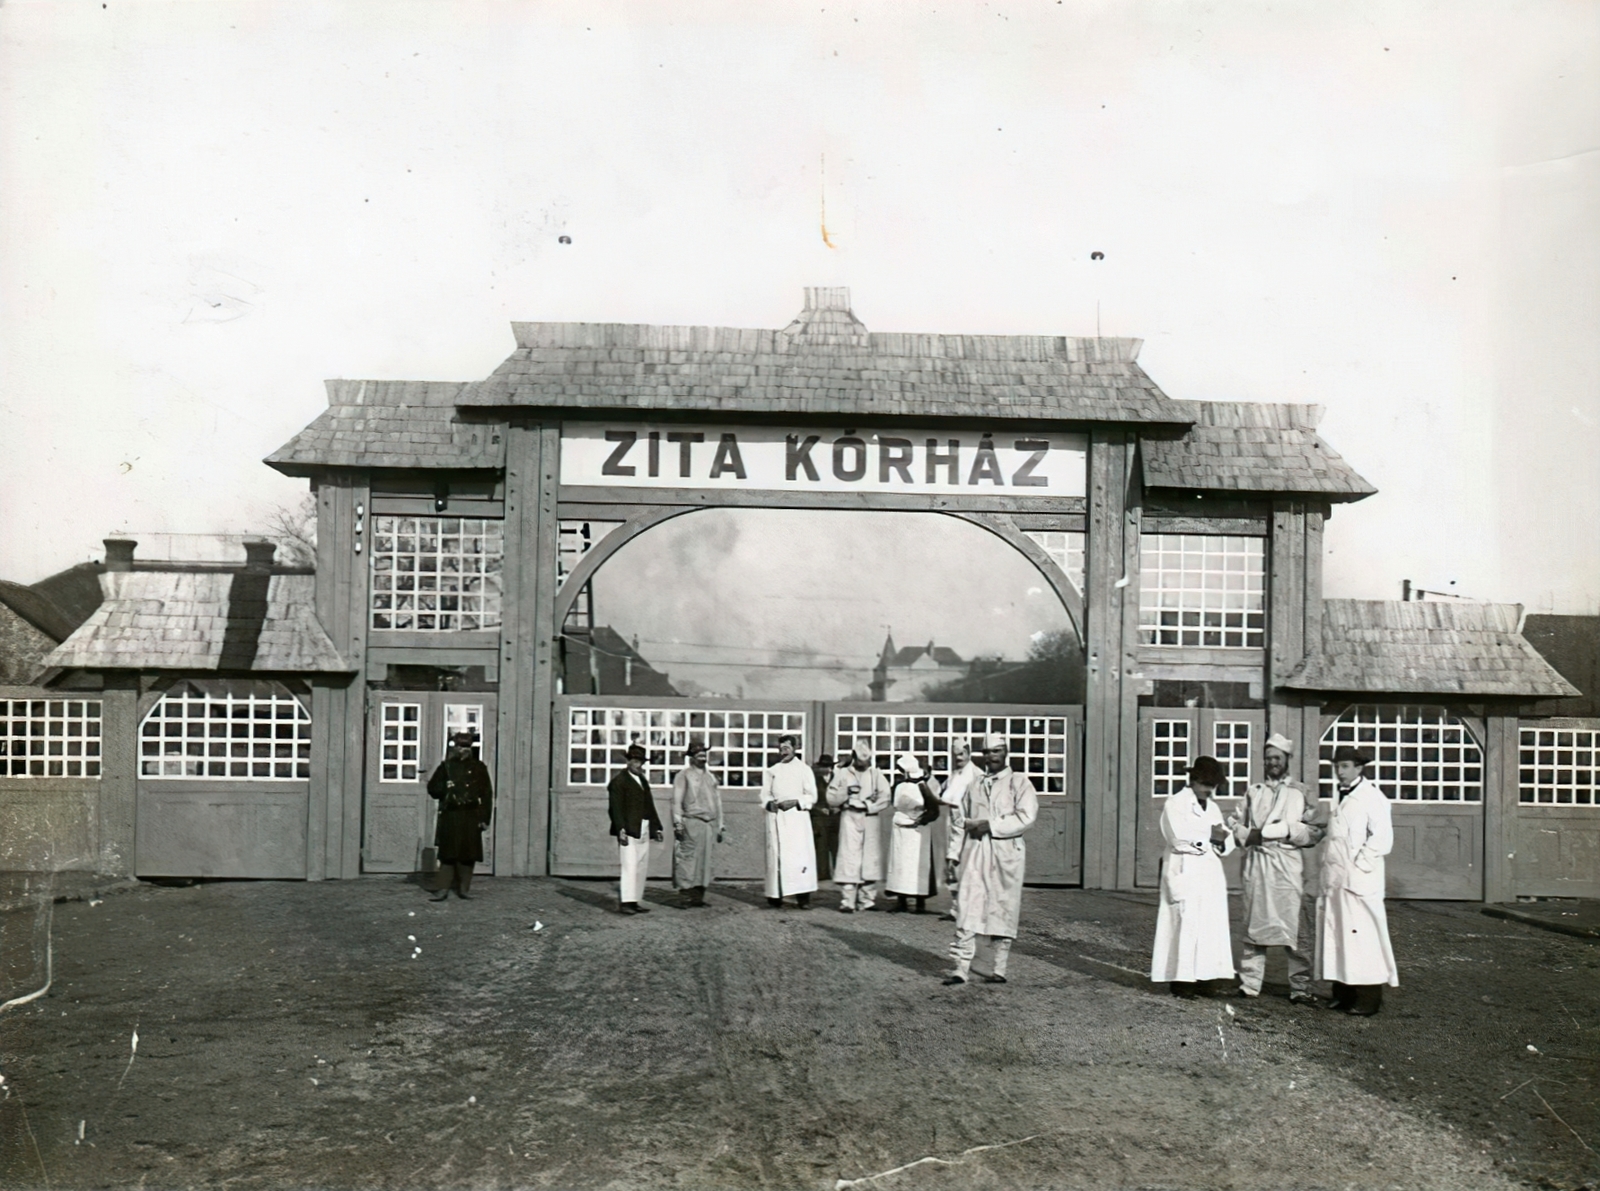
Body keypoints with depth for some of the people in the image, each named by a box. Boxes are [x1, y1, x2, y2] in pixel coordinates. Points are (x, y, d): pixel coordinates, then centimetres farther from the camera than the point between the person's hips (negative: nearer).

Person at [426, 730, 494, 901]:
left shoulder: (479, 768, 5)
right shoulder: (446, 766, 7)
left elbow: (487, 794, 4)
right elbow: (432, 788, 12)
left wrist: (485, 818, -2)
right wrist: (445, 788, -10)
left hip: (471, 817, 0)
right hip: (450, 816, 0)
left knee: (468, 854, 4)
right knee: (448, 853, -2)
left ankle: (463, 888, 13)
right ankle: (442, 888, 1)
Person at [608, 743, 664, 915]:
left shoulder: (643, 782, 20)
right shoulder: (619, 781, -4)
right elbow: (616, 808, -12)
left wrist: (656, 828, 17)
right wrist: (621, 829, -20)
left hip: (643, 832, 8)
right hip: (628, 831, -8)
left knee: (642, 867, 8)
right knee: (630, 866, -12)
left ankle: (634, 901, 13)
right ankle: (625, 902, -11)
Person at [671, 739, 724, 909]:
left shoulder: (711, 777, 19)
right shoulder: (684, 775, 2)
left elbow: (717, 802, 21)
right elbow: (676, 801, -3)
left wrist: (720, 826, 18)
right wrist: (678, 823, -11)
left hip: (709, 825, 6)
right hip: (691, 823, -6)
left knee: (705, 860, 5)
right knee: (688, 859, -8)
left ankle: (699, 897, 10)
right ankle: (687, 897, -6)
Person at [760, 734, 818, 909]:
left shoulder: (804, 769, 6)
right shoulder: (771, 771, 16)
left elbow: (812, 797, 2)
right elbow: (765, 795, 12)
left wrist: (795, 802, -13)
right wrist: (769, 803, -10)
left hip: (797, 817, -2)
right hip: (776, 818, 3)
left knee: (800, 854, -10)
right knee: (776, 855, -3)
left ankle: (803, 896, -9)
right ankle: (775, 896, 1)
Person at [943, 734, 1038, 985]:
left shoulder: (1019, 782, 3)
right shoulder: (974, 784, 16)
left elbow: (1026, 816, -10)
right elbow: (962, 817, 19)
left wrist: (990, 825, -13)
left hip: (1005, 853, -3)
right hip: (974, 852, 3)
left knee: (1002, 911, 3)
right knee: (966, 910, -4)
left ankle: (998, 970, 12)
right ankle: (961, 969, -2)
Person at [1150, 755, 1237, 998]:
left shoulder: (1212, 807, 19)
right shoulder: (1175, 804, -3)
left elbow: (1226, 843, 14)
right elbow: (1180, 837, -17)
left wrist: (1222, 838, -9)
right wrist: (1209, 835, -8)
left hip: (1210, 875, 7)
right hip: (1185, 873, -7)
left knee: (1210, 926, 4)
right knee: (1186, 925, -10)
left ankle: (1196, 977, 8)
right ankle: (1181, 979, -6)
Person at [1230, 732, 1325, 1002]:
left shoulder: (1300, 793, 8)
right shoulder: (1253, 792, 17)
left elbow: (1315, 831, 1)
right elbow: (1234, 823, 15)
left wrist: (1287, 830, -12)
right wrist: (1248, 835, -4)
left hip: (1288, 865, -2)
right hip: (1255, 864, 3)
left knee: (1294, 927, -6)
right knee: (1253, 926, 3)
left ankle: (1300, 987, -1)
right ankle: (1249, 984, 9)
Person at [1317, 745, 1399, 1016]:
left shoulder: (1372, 797, -8)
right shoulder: (1340, 798, 17)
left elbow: (1382, 838, -16)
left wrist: (1358, 864, -15)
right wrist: (1329, 870, 12)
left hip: (1360, 882, -8)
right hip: (1335, 881, 8)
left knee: (1363, 937, -5)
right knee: (1336, 935, 9)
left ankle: (1369, 999, 1)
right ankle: (1343, 993, 16)